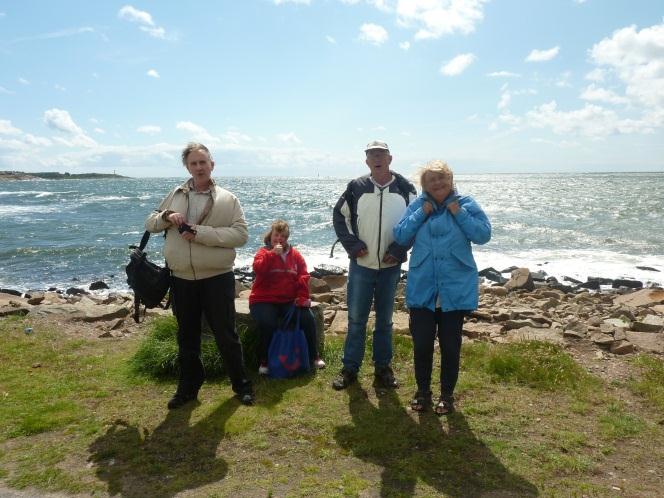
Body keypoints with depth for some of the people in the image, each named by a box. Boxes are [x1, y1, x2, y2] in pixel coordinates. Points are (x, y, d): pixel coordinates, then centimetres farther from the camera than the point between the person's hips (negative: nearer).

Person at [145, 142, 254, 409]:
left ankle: (241, 385, 23)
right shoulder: (175, 196, 8)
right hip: (182, 279, 4)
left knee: (226, 335, 6)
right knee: (187, 336, 16)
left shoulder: (227, 199, -2)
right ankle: (188, 387, 33)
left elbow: (241, 234, -13)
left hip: (217, 278, -3)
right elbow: (149, 223, 15)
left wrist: (201, 232, -20)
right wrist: (166, 216, -9)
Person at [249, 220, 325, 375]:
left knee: (308, 318, -17)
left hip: (289, 300, 3)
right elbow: (258, 269, -19)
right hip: (264, 300, -3)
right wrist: (273, 253, -23)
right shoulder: (263, 252, 2)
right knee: (267, 323, -30)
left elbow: (303, 276, 4)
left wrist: (302, 298, -7)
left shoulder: (295, 254, 11)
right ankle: (264, 361, -7)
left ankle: (313, 356, 3)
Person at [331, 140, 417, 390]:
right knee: (356, 318, 5)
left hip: (391, 266, 0)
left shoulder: (405, 189, -1)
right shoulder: (356, 187, 0)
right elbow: (339, 215, 7)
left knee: (385, 319, 12)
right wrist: (352, 244, -4)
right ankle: (350, 368, 17)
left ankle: (383, 367, 24)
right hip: (361, 264, 0)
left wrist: (399, 249, -6)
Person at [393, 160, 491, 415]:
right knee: (422, 343, 7)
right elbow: (400, 235, -3)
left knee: (450, 345, 10)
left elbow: (483, 235, -8)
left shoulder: (466, 204, 1)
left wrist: (459, 213, -14)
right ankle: (422, 391, 26)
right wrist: (422, 214, -11)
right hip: (422, 288, 1)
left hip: (456, 289, -1)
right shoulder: (417, 206, 4)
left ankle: (447, 394, 27)